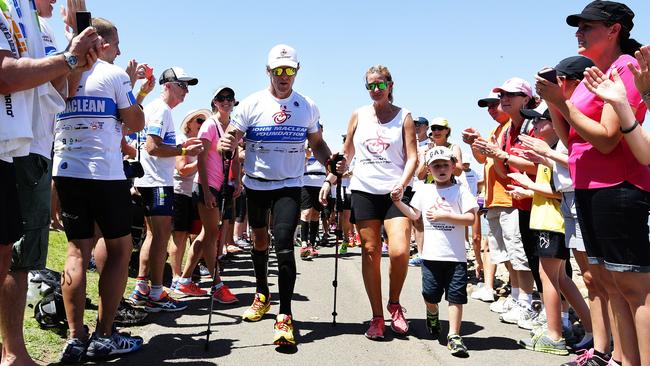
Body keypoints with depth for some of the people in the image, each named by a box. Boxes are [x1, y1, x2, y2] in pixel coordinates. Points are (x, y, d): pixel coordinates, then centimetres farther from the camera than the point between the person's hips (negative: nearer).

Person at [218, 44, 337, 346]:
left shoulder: (308, 107, 0)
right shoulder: (252, 104, -5)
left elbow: (317, 143, 9)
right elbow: (231, 137, -8)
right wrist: (226, 145, -32)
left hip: (289, 185, -1)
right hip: (256, 184, 1)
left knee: (284, 244, -16)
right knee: (259, 240, 16)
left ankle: (284, 316, -13)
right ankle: (262, 294, 41)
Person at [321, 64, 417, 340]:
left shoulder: (403, 116, 5)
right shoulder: (359, 115, 10)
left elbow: (412, 157, -1)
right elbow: (347, 154, 16)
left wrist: (402, 184, -17)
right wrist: (329, 180, 8)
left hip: (394, 192, -2)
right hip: (364, 191, 2)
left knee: (399, 251, -15)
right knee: (370, 252, 1)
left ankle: (394, 304, 11)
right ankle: (377, 317, 11)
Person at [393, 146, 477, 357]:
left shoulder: (460, 190, -1)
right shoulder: (424, 191, 9)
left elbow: (470, 219, -8)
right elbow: (414, 215, 20)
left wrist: (444, 215, -14)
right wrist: (397, 201, 9)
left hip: (456, 256, -2)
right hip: (431, 255, 3)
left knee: (455, 296, -1)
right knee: (430, 296, 10)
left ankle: (454, 336, 7)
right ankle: (432, 316, 42)